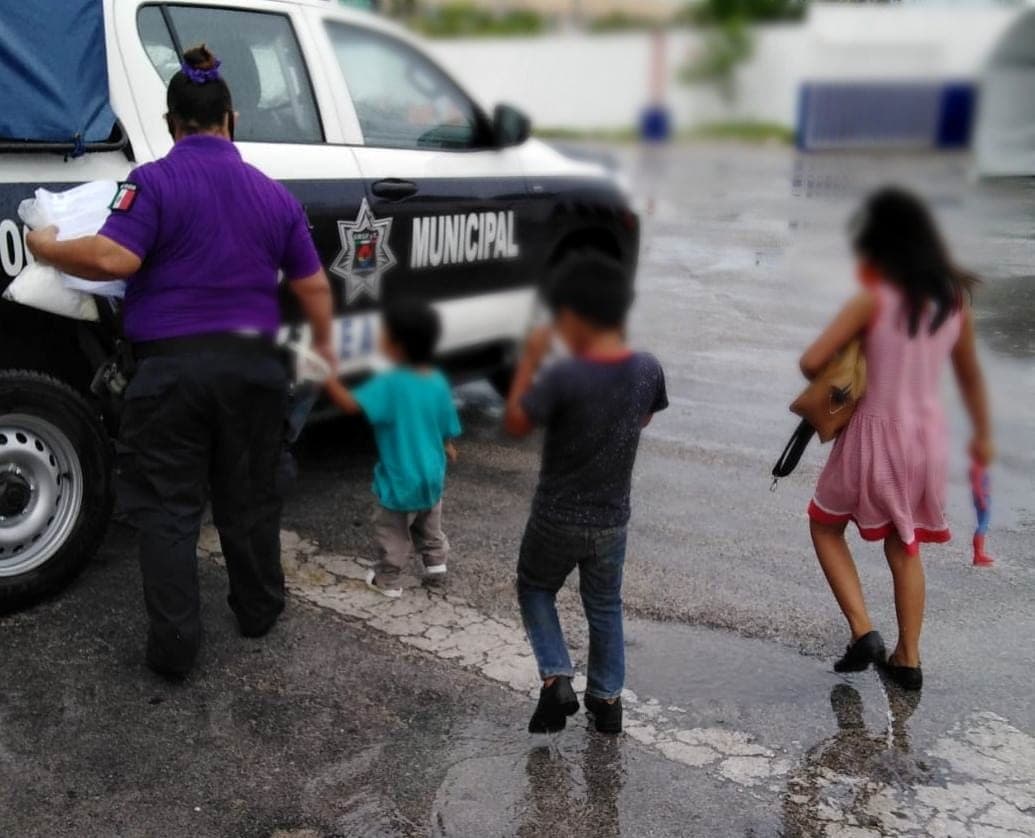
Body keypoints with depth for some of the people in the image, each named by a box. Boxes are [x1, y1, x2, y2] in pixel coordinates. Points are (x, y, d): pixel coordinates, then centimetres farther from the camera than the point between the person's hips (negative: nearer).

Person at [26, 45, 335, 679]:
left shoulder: (155, 181, -6)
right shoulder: (274, 194, 9)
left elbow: (112, 259, -18)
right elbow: (313, 286, 12)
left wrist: (49, 249, 0)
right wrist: (324, 345, 27)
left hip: (172, 368, -4)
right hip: (252, 364, 4)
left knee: (169, 509, 5)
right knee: (249, 496, 18)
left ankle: (175, 645, 6)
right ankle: (260, 610, 33)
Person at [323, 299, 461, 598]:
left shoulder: (390, 383, -25)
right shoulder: (438, 382, -5)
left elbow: (352, 404, -34)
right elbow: (448, 430, 5)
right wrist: (448, 449, 24)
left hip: (400, 482, -5)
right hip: (432, 478, 5)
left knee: (393, 534, 14)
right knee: (430, 527, 28)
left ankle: (388, 581, 25)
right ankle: (436, 566, 36)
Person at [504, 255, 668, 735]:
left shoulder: (564, 377, -25)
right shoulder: (648, 370, -10)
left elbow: (515, 424, -14)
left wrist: (529, 361, -8)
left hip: (557, 519, -4)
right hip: (612, 519, 4)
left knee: (535, 590, 23)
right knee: (605, 607, 23)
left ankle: (556, 678, 12)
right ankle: (607, 698, 32)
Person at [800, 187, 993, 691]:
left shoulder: (873, 301, -16)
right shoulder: (955, 300, 1)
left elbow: (811, 362, -19)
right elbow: (970, 374, 13)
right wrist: (982, 434, 26)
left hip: (875, 435, -5)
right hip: (927, 437, 5)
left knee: (825, 525, 18)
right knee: (904, 547, 21)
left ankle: (863, 631, 7)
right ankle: (908, 659, 26)